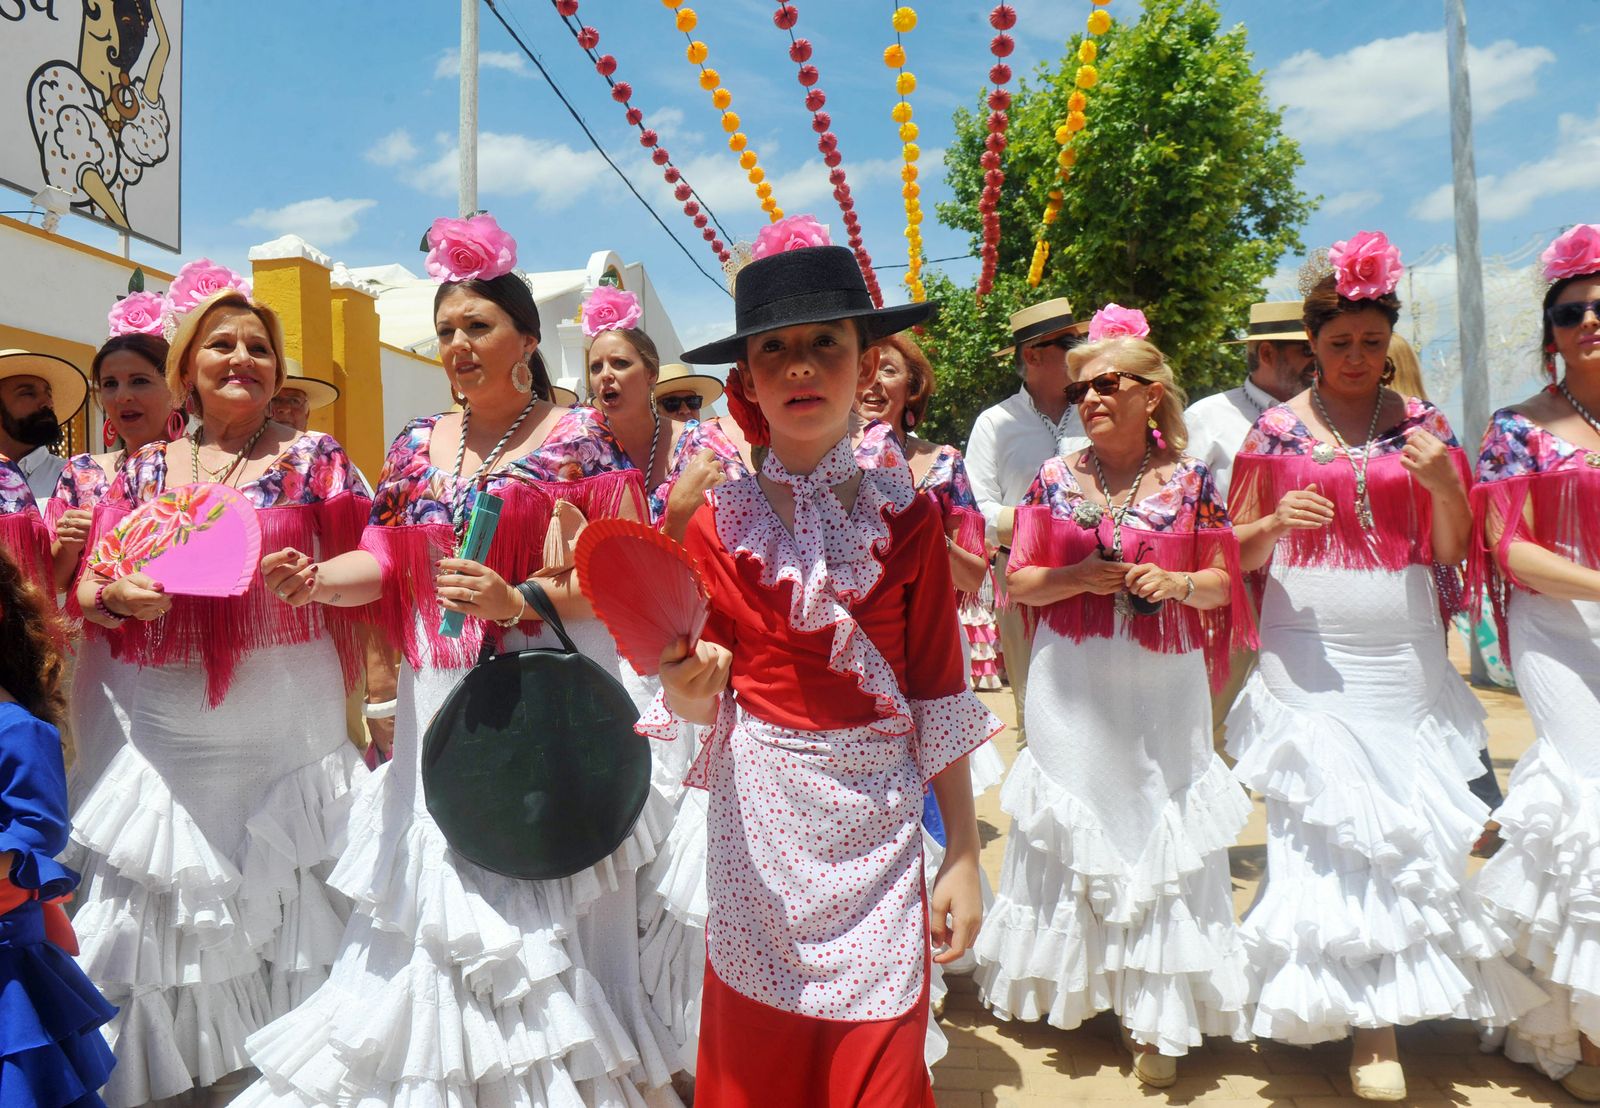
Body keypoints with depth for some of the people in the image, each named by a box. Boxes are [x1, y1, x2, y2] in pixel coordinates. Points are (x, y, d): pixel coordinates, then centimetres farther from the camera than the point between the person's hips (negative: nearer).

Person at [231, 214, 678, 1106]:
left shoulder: (577, 437, -3)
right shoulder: (419, 445, 13)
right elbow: (388, 562, 9)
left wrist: (517, 600, -20)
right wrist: (319, 579, -11)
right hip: (440, 705, 5)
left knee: (538, 915, 2)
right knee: (434, 911, 10)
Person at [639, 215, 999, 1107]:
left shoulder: (906, 516, -3)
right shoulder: (719, 524, -2)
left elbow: (938, 699, 0)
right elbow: (708, 707, 3)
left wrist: (965, 856, 0)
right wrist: (688, 683, -19)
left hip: (880, 815, 0)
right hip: (760, 811, 1)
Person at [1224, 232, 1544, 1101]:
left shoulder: (1420, 422, 8)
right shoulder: (1276, 430, 3)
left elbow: (1452, 553, 7)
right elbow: (1239, 553, 5)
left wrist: (1447, 486, -11)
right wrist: (1276, 524, -16)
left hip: (1405, 662, 2)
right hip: (1310, 664, -2)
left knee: (1410, 828, 6)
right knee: (1325, 829, -4)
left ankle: (1388, 994, 28)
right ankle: (1368, 1024, 8)